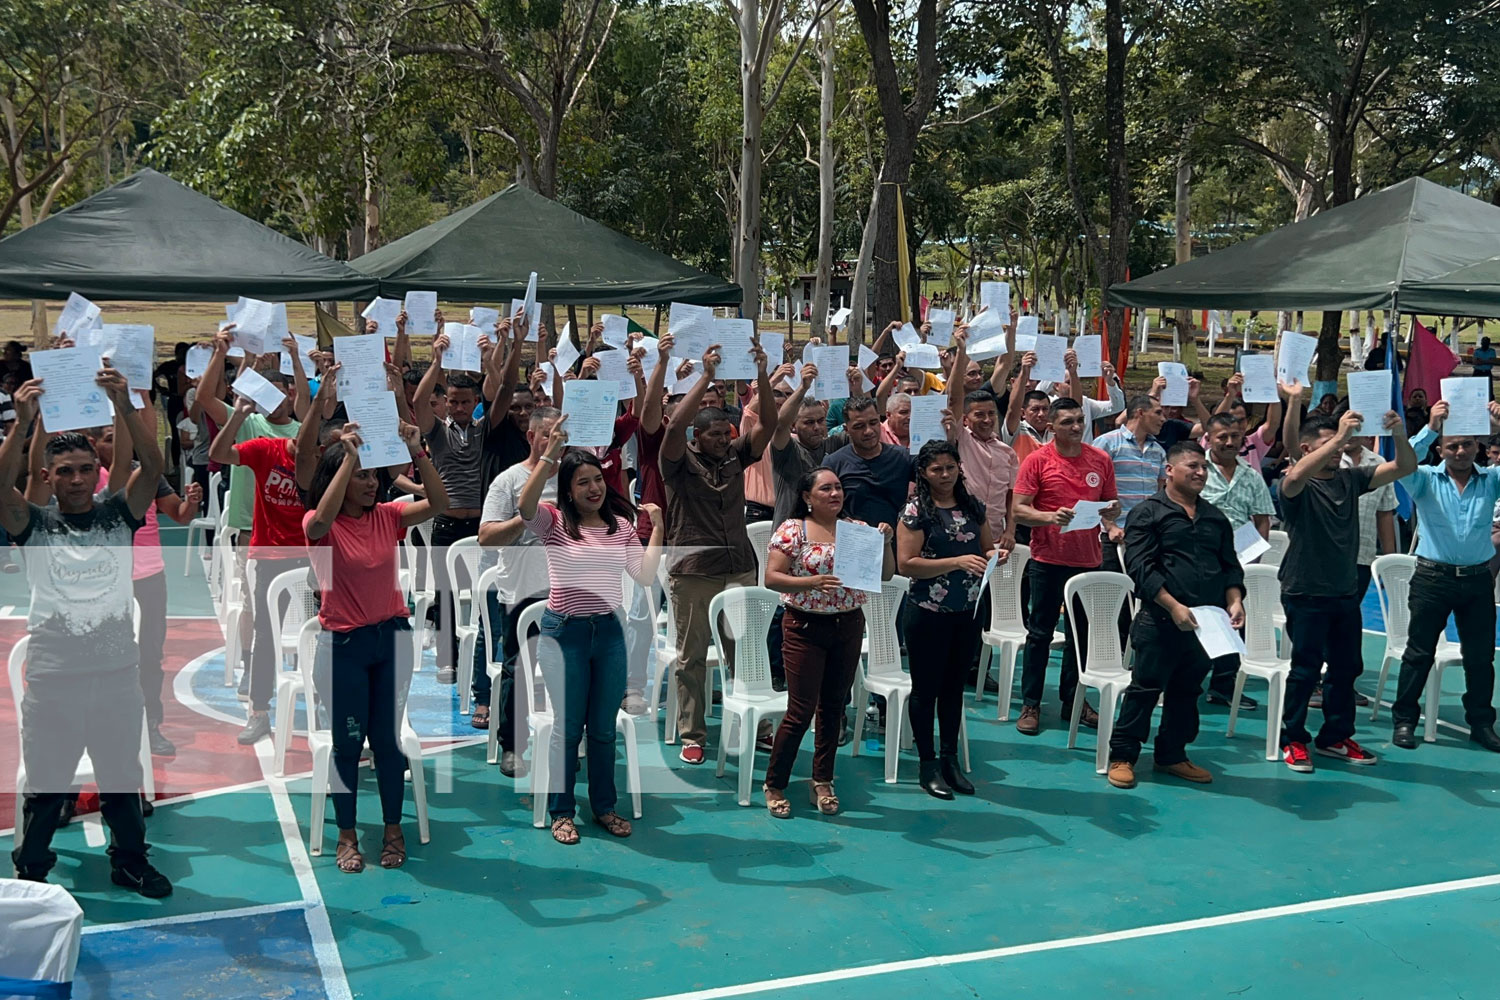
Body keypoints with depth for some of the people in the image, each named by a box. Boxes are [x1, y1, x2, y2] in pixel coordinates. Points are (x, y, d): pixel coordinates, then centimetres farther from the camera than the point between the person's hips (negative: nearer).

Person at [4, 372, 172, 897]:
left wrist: (126, 407, -25)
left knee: (123, 776, 15)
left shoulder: (118, 515, 3)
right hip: (52, 672, -1)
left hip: (116, 669, 2)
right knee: (44, 784, 9)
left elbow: (153, 466, -11)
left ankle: (129, 859, 32)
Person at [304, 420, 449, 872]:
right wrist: (349, 456, -34)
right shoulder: (321, 526, -8)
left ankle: (393, 830, 23)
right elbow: (322, 519, -33)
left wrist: (418, 453, -23)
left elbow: (438, 504, -12)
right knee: (347, 741, 6)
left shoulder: (387, 516, 2)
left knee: (388, 738, 10)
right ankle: (347, 835, 21)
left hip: (393, 635, 3)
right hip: (344, 643, -3)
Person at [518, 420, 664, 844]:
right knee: (568, 727, 4)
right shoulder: (554, 522, -5)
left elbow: (645, 576, -3)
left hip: (610, 632, 3)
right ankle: (561, 811, 18)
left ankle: (604, 806, 27)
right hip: (565, 632, -3)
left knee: (604, 727, 12)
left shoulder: (621, 525, 6)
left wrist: (657, 531, -7)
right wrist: (549, 455, -32)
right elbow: (525, 506, -28)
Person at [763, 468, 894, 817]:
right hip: (806, 628, -4)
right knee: (801, 710, -4)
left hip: (849, 626, 4)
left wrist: (885, 542, -10)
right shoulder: (792, 530, -6)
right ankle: (774, 785, 11)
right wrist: (811, 582, -25)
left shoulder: (857, 528, 6)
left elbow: (885, 574, 7)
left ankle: (822, 782, 24)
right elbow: (771, 578, -12)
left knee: (833, 707, 11)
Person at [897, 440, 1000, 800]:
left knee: (954, 687, 14)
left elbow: (988, 548, 18)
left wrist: (997, 555, -6)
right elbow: (906, 564, -16)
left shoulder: (973, 507, 7)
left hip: (969, 612, 5)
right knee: (926, 688, 5)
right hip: (929, 613, -5)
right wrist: (957, 562, -23)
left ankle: (950, 759, 25)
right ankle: (928, 765, 16)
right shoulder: (916, 511, -9)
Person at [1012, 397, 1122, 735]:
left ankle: (1072, 701, 24)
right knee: (1040, 633, 4)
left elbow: (1110, 503, 16)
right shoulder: (1037, 460, -6)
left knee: (1081, 633, 12)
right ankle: (1030, 704, 12)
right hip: (1048, 559, -4)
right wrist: (1051, 517, -24)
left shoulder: (1101, 460, 5)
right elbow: (1019, 509, -8)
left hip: (1088, 558, 4)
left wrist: (1111, 523, -4)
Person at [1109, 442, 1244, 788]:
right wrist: (1174, 606, -19)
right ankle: (1123, 756, 9)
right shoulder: (1148, 513, -4)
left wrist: (1235, 600, -1)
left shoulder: (1215, 518, 16)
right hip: (1161, 620, -6)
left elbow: (1230, 565, 18)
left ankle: (1172, 755, 26)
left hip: (1204, 623, 6)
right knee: (1145, 688, -1)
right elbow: (1140, 567, -12)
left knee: (1187, 691, 14)